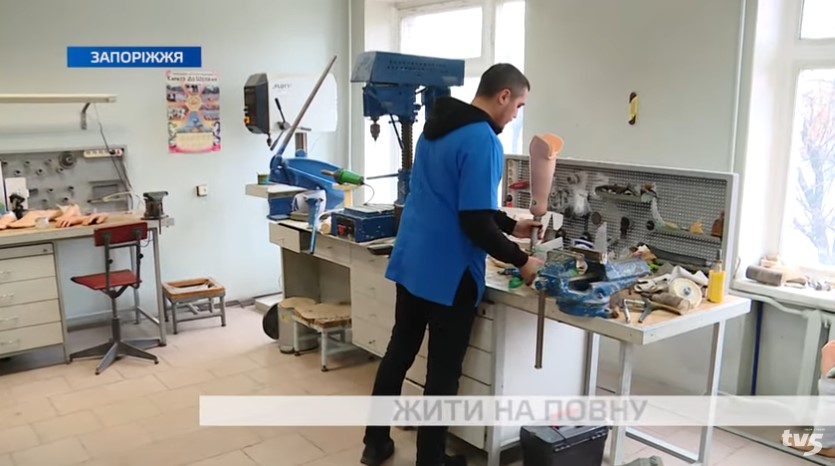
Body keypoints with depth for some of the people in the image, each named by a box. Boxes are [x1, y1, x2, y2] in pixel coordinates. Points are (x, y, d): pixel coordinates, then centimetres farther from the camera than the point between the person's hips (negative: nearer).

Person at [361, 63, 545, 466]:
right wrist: (520, 260, -10)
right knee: (443, 371, 8)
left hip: (410, 263, 9)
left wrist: (510, 225, 19)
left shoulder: (436, 127, 10)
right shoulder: (482, 141, -19)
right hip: (448, 274, -8)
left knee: (398, 353, 19)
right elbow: (475, 223, -24)